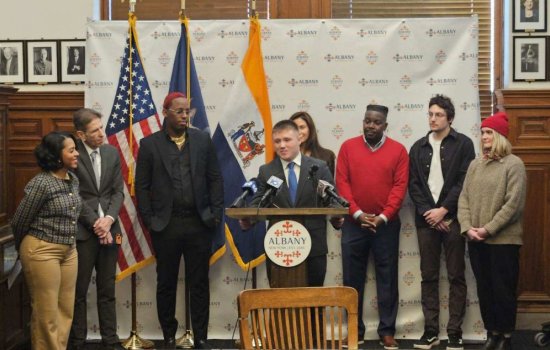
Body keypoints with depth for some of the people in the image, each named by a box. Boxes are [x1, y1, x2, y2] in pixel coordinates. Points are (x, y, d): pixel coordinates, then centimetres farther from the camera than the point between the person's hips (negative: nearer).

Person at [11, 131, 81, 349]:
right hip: (42, 251, -7)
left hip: (69, 251, 7)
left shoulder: (73, 180, 6)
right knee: (46, 312, 1)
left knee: (66, 310, 10)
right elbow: (19, 222, -7)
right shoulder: (41, 184, -16)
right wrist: (24, 250, 8)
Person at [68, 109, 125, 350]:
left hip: (109, 229, 5)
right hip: (82, 231, -4)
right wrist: (95, 223, -13)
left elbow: (118, 191, 7)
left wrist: (109, 219, -9)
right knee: (78, 291, 4)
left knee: (107, 290, 10)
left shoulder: (111, 153, 8)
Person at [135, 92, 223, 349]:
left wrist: (215, 214, 0)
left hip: (199, 223, 1)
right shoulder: (149, 144, 1)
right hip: (165, 225, -1)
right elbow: (142, 186, 2)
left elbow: (215, 179, 6)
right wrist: (149, 220, -3)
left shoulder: (202, 140, 5)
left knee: (199, 284, 6)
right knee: (166, 284, 9)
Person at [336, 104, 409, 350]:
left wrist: (383, 216, -12)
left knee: (387, 278, 3)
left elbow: (400, 186, -3)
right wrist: (357, 213, -11)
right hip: (353, 223, 1)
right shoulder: (348, 147, 4)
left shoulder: (398, 150, 2)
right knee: (353, 278, 5)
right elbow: (341, 183, -1)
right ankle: (355, 330, 14)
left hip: (386, 224, -1)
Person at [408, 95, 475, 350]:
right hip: (426, 219, 3)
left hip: (452, 219, -3)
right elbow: (413, 184, 6)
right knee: (429, 277, 5)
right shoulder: (418, 147, 12)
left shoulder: (463, 144, 1)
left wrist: (443, 210, -12)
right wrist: (428, 212, -7)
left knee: (456, 277, 1)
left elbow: (465, 182, -6)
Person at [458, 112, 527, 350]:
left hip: (503, 239, -5)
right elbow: (464, 199, 6)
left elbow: (513, 204, -13)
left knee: (503, 289, 2)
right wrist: (467, 228, -8)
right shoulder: (475, 165, 10)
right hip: (476, 240, 5)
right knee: (484, 289, 11)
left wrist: (488, 229, -15)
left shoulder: (513, 164, -6)